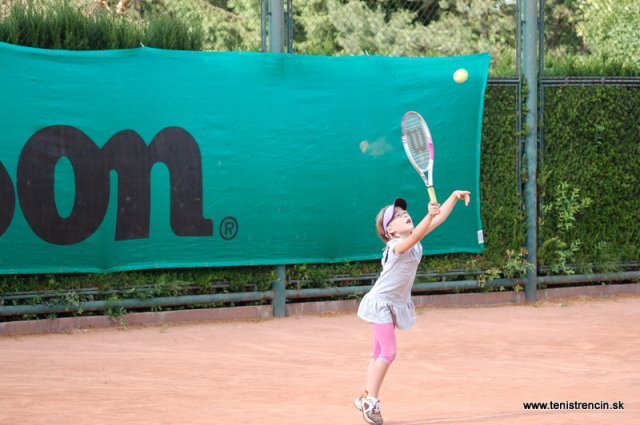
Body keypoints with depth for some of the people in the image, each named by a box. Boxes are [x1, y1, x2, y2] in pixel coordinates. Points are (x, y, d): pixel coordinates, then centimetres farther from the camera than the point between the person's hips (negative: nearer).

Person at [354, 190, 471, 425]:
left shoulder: (415, 241, 0)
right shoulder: (396, 246, -24)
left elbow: (440, 218, 1)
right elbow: (415, 235, -46)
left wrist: (454, 196, -9)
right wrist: (429, 215, -61)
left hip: (397, 304, 9)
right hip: (381, 302, -9)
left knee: (379, 354, 13)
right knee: (388, 353, -12)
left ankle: (366, 399, 21)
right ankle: (371, 401, -4)